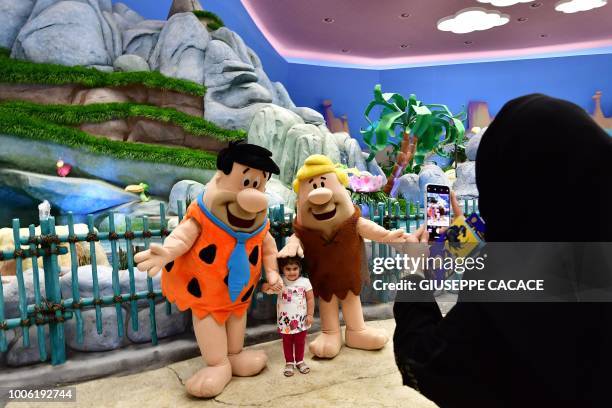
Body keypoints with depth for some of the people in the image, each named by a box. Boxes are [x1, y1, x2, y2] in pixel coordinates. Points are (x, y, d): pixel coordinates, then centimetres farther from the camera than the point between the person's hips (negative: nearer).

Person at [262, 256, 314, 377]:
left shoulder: (305, 282, -10)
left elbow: (310, 299, -4)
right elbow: (264, 288, -18)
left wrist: (310, 314, -6)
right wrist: (269, 286, -40)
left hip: (301, 319, 0)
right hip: (285, 320, 0)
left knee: (300, 341, 15)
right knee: (287, 342, 14)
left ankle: (299, 361, 34)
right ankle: (289, 362, 30)